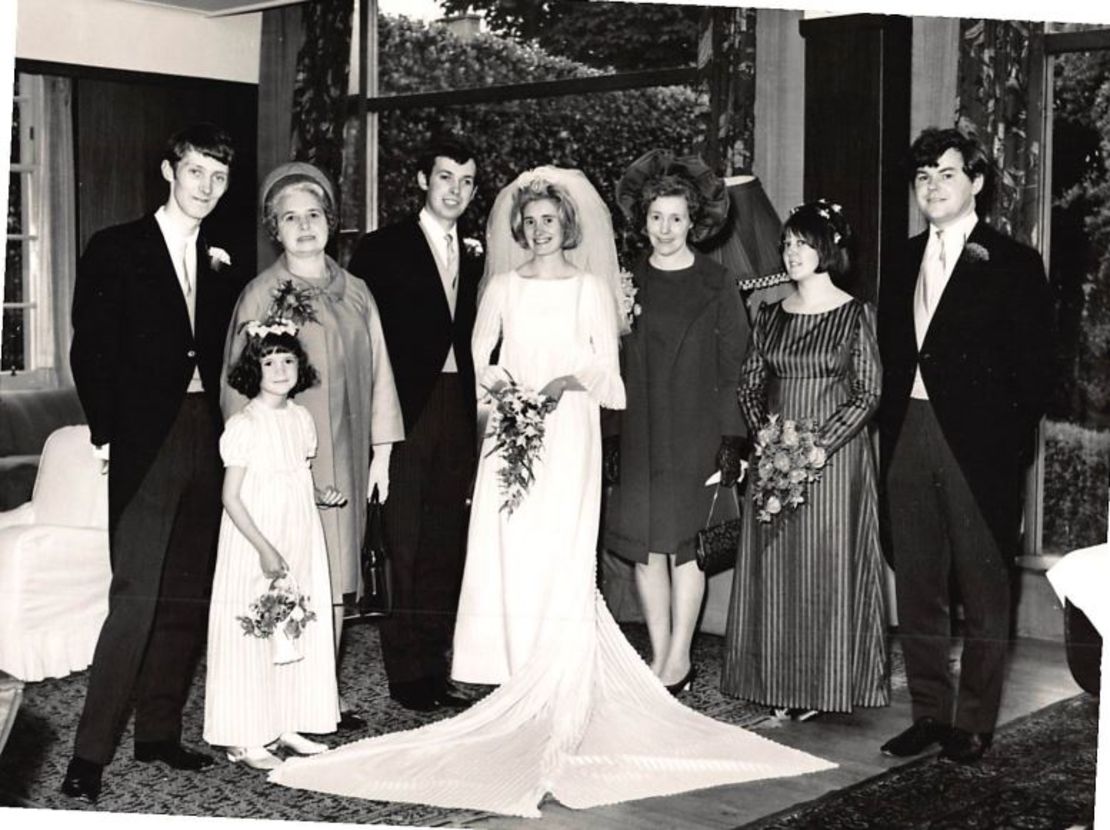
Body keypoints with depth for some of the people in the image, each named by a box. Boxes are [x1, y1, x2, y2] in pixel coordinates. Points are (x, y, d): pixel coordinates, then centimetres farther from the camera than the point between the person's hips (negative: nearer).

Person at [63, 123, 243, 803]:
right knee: (137, 596, -10)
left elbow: (223, 355, 15)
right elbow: (91, 350, -4)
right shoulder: (117, 249, 1)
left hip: (206, 440, 5)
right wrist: (108, 434, -10)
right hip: (146, 441, -5)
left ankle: (160, 731, 20)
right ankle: (91, 752, -2)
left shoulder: (220, 265, 15)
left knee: (189, 598, 8)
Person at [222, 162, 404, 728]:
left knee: (334, 577, 8)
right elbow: (240, 385, -1)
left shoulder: (355, 294, 9)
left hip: (345, 457, 4)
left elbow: (376, 374, 12)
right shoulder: (261, 295, -2)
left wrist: (381, 453, 10)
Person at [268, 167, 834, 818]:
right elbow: (478, 357, 11)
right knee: (510, 560, -3)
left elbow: (608, 367, 3)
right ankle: (521, 688, 4)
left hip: (569, 435, -2)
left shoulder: (591, 288, 6)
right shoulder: (504, 286, 13)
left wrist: (569, 378, -14)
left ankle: (564, 704, -2)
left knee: (561, 563, -8)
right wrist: (492, 376, -9)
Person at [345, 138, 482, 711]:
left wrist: (478, 423, 8)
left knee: (445, 548, 8)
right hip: (406, 409, -5)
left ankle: (435, 669, 16)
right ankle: (405, 674, 6)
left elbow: (471, 343, 16)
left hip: (457, 411, 5)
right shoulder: (383, 249, 0)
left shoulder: (474, 260, 16)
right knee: (403, 546, -3)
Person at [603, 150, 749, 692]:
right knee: (644, 544, 4)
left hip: (694, 431, -3)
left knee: (683, 542, -2)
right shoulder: (628, 282, 8)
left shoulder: (716, 285, 0)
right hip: (637, 431, 3)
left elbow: (734, 363, -2)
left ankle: (679, 658, 8)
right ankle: (659, 656, 14)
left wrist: (732, 437, -9)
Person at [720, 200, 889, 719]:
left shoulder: (855, 314, -4)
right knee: (773, 568, 6)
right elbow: (749, 386, 10)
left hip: (835, 457, -4)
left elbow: (867, 395, -8)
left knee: (826, 566, 0)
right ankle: (781, 684, 15)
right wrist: (767, 440, -6)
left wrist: (819, 445, -17)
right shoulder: (771, 315, 9)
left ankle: (824, 687, 10)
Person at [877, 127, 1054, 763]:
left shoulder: (1013, 264, -2)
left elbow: (1035, 367, -4)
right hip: (909, 441, 5)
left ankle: (974, 723, 14)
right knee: (917, 587, 11)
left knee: (984, 590, 4)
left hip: (977, 443, -5)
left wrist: (1013, 446, -11)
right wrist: (891, 436, 5)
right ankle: (930, 713, 23)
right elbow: (892, 358, 14)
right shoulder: (905, 263, 14)